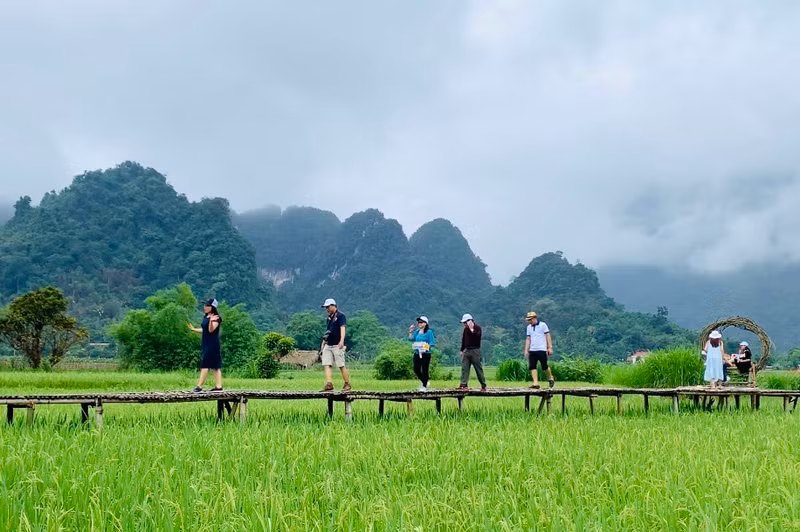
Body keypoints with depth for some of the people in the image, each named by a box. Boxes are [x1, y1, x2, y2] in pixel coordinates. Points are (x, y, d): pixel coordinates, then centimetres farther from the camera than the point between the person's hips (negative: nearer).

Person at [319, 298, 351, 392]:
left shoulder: (341, 316, -7)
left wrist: (342, 341, -32)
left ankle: (347, 384, 7)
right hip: (328, 345, 8)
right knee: (327, 365, -5)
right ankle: (329, 385, -11)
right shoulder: (329, 317, 18)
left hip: (337, 346, -8)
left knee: (341, 366, -5)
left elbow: (342, 328, -20)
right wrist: (323, 342, 26)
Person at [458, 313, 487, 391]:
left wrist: (471, 329, -27)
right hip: (466, 350, 6)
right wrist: (462, 350, 20)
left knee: (478, 368, -1)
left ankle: (483, 385, 6)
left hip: (475, 350, -6)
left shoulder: (477, 328, -7)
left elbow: (477, 336, -25)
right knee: (464, 368, -2)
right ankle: (464, 385, -4)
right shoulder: (466, 329, 13)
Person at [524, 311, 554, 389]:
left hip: (541, 350, -5)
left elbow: (548, 337, -1)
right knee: (532, 367, -7)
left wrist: (550, 348, -7)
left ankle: (550, 378, 21)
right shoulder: (529, 327, 15)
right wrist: (526, 350, 9)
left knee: (544, 366, -5)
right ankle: (535, 383, -8)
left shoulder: (543, 325, 0)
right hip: (532, 350, 5)